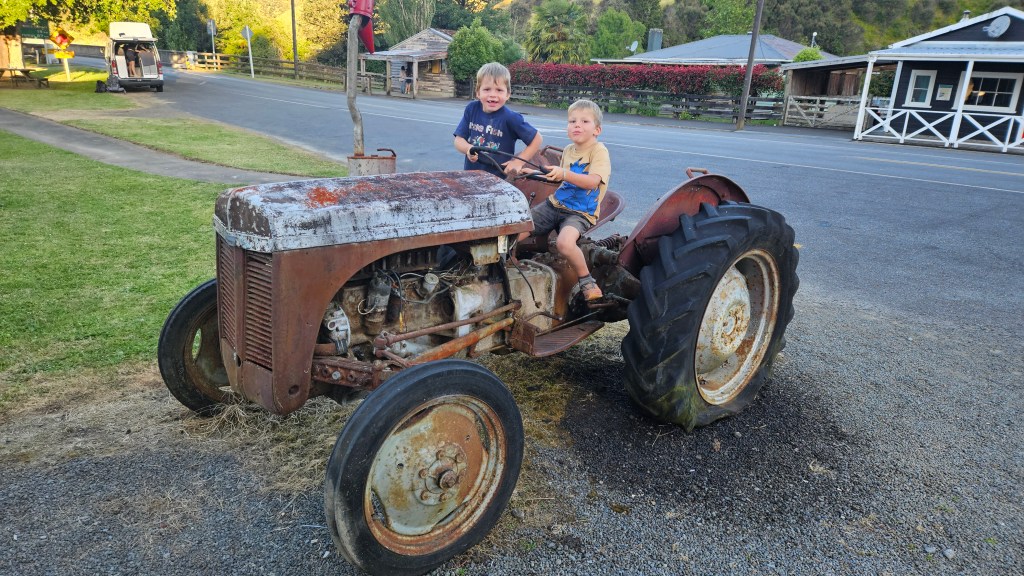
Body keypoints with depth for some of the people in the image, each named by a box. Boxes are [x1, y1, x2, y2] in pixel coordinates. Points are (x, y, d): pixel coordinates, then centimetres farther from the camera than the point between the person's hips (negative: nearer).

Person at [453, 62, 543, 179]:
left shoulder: (510, 118, -15)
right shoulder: (471, 109, -3)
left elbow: (537, 139, -7)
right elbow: (459, 140, 1)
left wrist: (519, 162, -12)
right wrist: (469, 149, -19)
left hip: (498, 178, -4)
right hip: (470, 173, 4)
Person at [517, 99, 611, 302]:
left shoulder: (599, 151, -10)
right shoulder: (568, 150, 12)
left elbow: (592, 182, -28)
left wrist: (564, 174, -41)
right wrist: (547, 175, 17)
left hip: (580, 212, -7)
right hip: (555, 204, 7)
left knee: (564, 242, -37)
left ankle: (586, 280, -13)